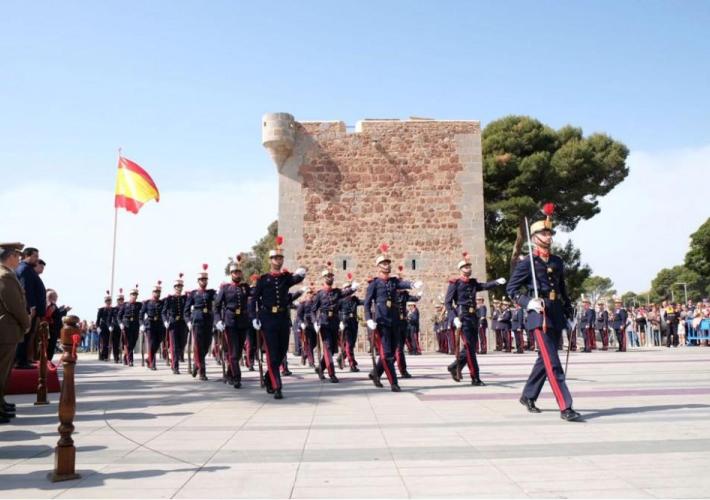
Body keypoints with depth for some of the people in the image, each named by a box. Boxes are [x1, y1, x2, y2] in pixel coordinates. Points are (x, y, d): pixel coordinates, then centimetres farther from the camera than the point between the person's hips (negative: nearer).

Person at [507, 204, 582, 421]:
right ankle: (565, 408, -10)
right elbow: (511, 289, -3)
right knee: (553, 363, -11)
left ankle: (528, 396, 31)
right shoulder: (526, 262, -4)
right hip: (539, 315, -7)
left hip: (557, 315, 7)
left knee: (545, 359, 15)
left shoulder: (557, 262, 14)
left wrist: (569, 313, 18)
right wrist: (528, 303, -18)